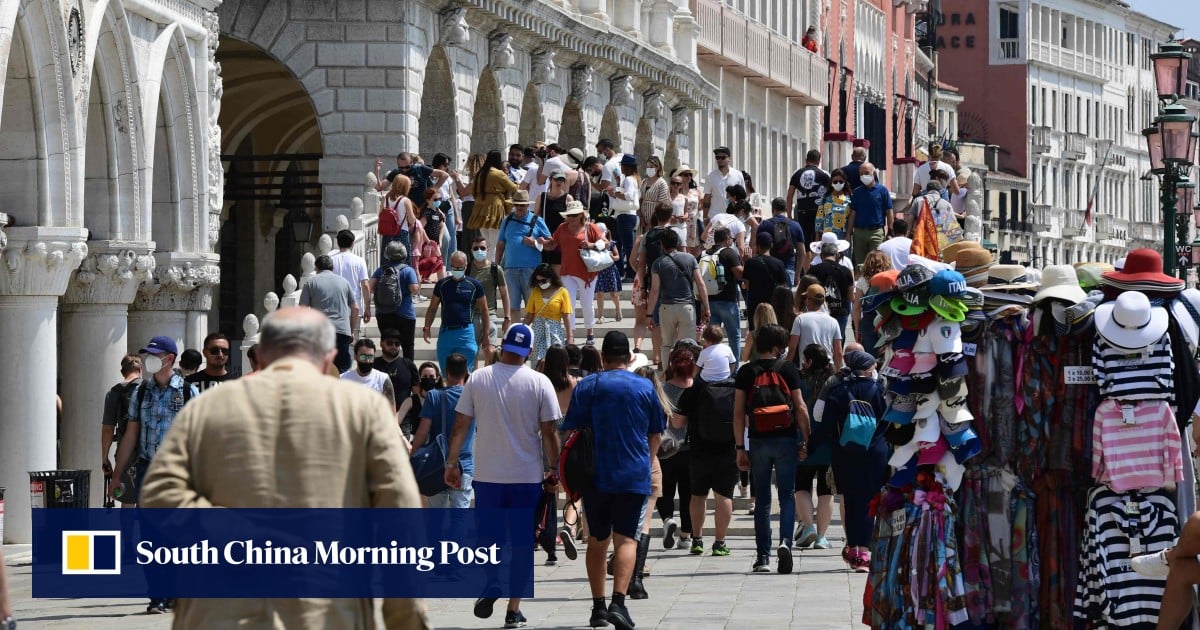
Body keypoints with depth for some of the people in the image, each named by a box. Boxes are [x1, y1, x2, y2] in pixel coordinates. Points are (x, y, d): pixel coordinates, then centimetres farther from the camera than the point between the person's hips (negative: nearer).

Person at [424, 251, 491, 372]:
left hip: (466, 333, -2)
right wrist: (427, 327, 1)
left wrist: (486, 332, 4)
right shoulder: (442, 284, 8)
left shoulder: (474, 285, 4)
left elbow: (484, 310, 9)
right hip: (445, 332, 2)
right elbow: (432, 308, 13)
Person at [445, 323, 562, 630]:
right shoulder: (539, 383, -5)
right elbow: (549, 432, -4)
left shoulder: (478, 379, -1)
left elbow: (460, 426, 0)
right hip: (528, 475, -1)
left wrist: (451, 463, 9)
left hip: (487, 475, 1)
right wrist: (554, 470, 6)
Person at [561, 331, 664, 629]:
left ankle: (598, 605, 16)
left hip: (595, 476, 1)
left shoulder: (586, 387, 0)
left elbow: (572, 432, 0)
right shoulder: (645, 388, 2)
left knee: (597, 540, 13)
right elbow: (655, 435, 10)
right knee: (626, 539, -3)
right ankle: (618, 601, -21)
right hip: (634, 476, -1)